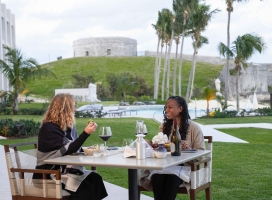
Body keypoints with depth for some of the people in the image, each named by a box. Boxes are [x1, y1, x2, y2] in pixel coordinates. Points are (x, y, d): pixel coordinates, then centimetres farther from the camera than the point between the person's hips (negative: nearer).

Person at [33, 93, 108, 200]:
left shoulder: (68, 126, 9)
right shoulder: (49, 128, -16)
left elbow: (74, 149, 15)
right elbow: (67, 151, -23)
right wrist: (86, 133, -24)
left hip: (66, 169, 8)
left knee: (95, 178, -17)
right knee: (85, 188, -26)